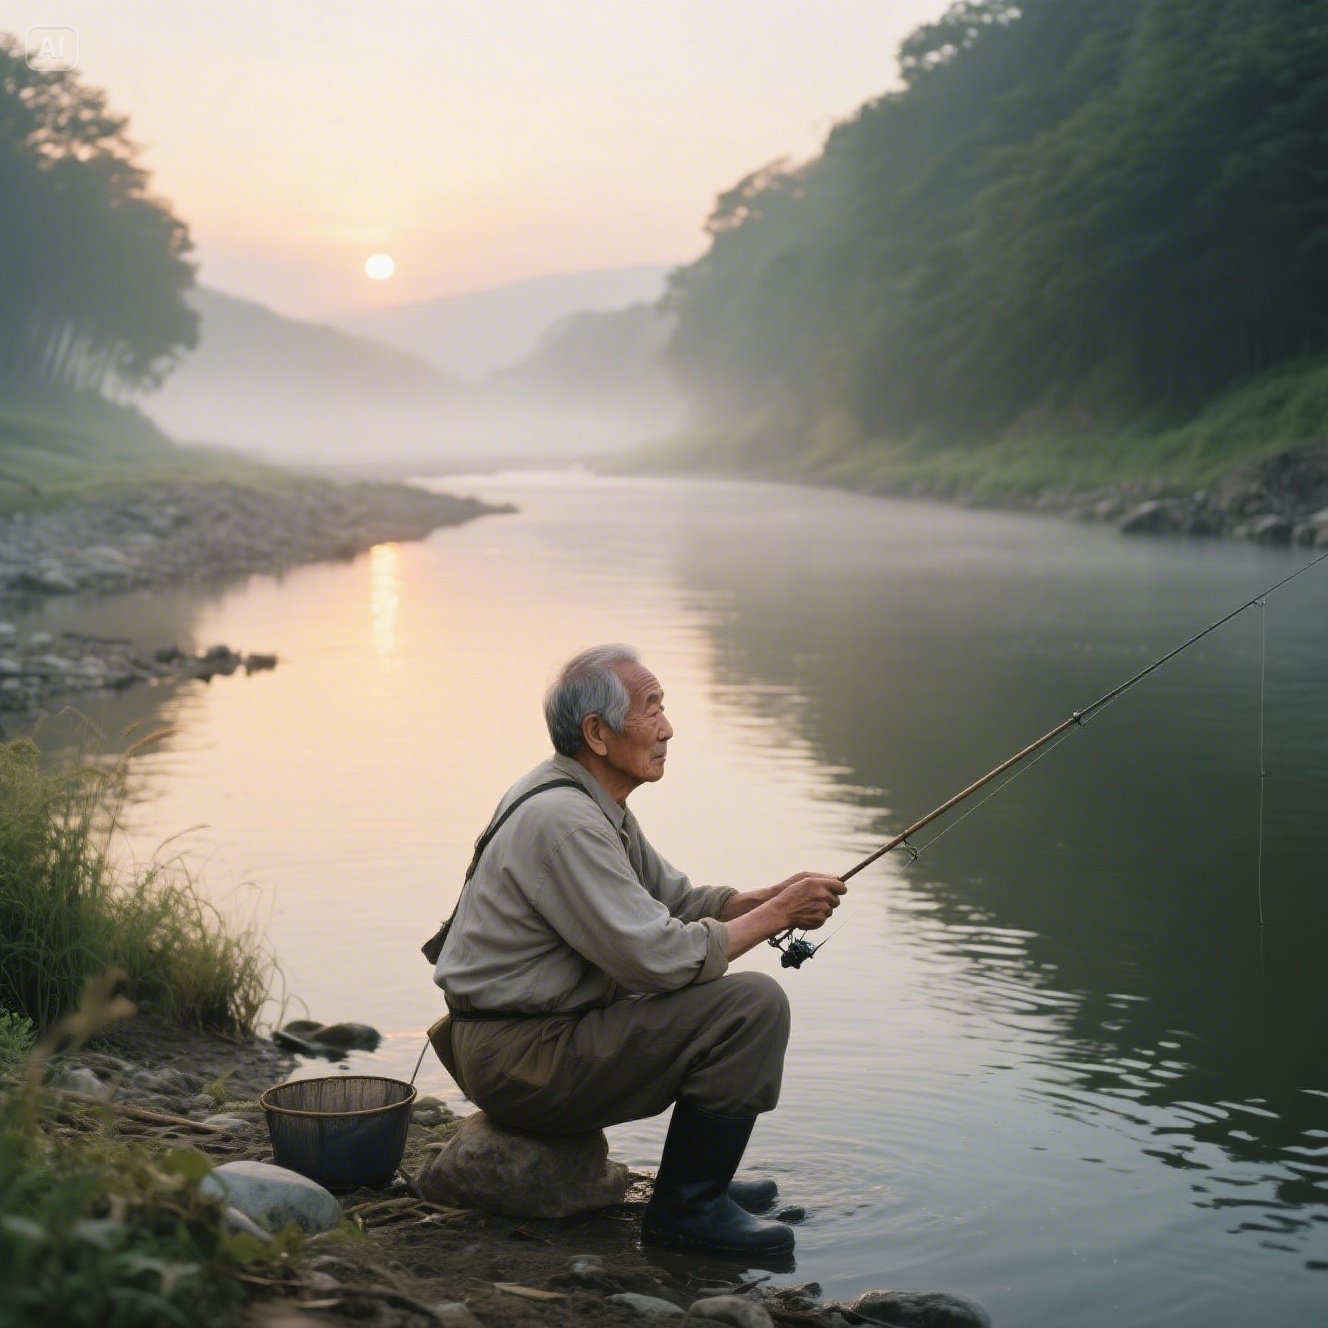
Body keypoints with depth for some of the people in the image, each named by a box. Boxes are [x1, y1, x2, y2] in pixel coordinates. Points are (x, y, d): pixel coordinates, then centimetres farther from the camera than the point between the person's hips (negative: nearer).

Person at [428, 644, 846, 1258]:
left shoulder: (591, 800, 10)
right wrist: (776, 914, -13)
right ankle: (686, 1208, -7)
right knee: (752, 1004, -18)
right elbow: (661, 957, -24)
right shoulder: (561, 819, -23)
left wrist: (769, 896, 0)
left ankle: (702, 1179, 26)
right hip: (522, 1058, -11)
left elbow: (671, 899, 16)